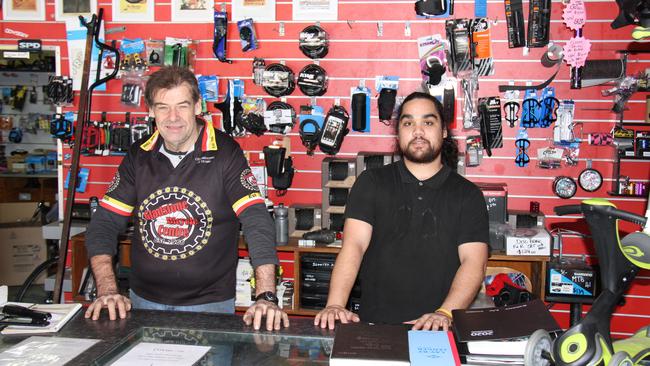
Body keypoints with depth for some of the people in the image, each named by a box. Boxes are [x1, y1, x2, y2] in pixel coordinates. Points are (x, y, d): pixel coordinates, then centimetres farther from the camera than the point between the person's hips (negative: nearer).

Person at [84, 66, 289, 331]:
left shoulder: (225, 153, -12)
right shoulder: (139, 155, 0)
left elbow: (257, 222, -20)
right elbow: (105, 222, 1)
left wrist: (266, 297, -31)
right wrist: (108, 290, -13)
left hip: (209, 303, -3)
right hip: (143, 301, 4)